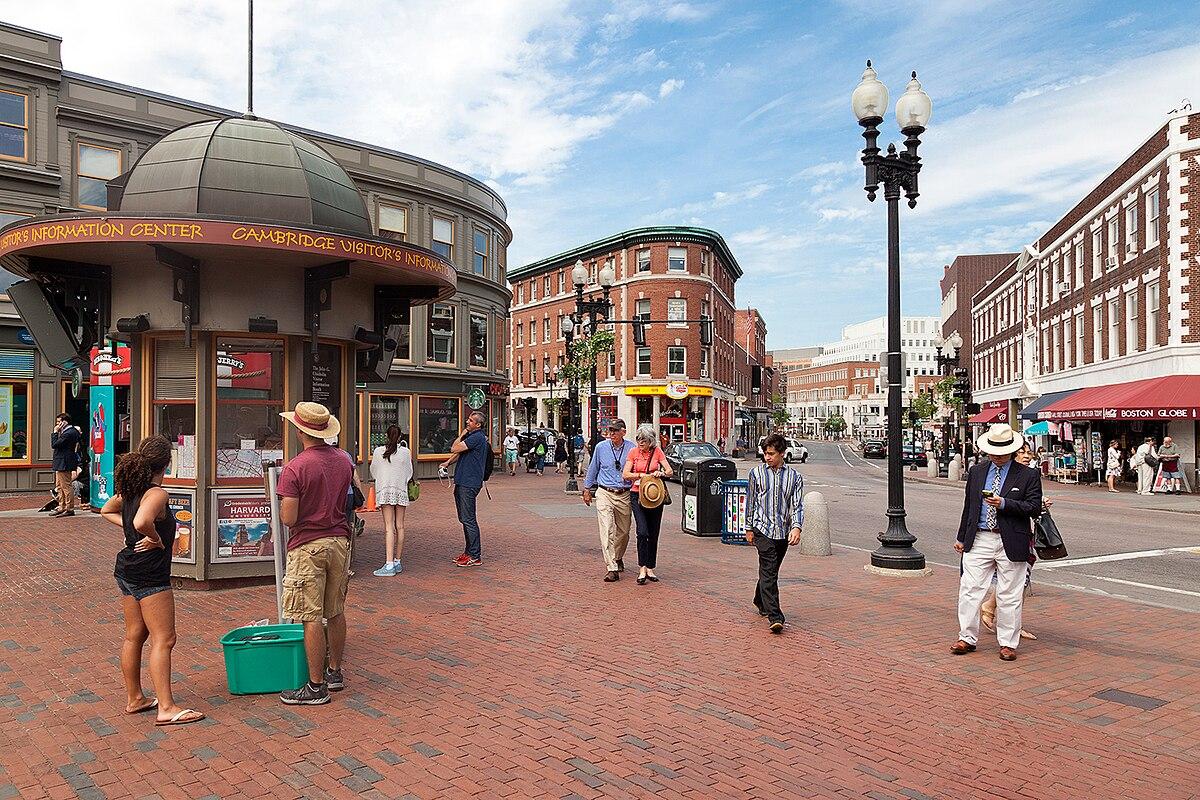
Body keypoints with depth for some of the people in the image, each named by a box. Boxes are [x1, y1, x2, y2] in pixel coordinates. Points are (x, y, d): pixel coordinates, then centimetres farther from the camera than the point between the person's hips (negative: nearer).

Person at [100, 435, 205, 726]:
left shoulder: (130, 489, 7)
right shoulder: (157, 493, -20)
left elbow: (106, 510, 24)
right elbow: (142, 522, -37)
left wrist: (128, 528, 12)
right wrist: (156, 539, -19)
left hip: (126, 570, 10)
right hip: (149, 575, -9)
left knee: (134, 636, 17)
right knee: (163, 639, -5)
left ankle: (134, 699, 28)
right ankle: (166, 708, -4)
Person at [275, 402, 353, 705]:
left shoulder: (294, 468, -16)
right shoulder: (344, 461, 5)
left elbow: (288, 518, -16)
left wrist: (282, 509, 4)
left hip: (308, 546, -6)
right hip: (339, 541, 7)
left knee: (311, 617, 0)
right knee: (336, 612, 16)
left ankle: (316, 686, 6)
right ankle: (335, 672, 28)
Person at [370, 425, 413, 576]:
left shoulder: (378, 451, -3)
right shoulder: (405, 452, -1)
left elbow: (373, 471, 10)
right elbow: (409, 473, 6)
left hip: (384, 491, -2)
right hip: (401, 490, 2)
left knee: (389, 527, -6)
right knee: (399, 526, 9)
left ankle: (389, 565, -13)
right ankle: (397, 562, 16)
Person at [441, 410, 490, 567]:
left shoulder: (477, 437, -16)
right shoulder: (471, 436, 17)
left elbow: (454, 449, -18)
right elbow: (458, 452, 23)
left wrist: (461, 435, -2)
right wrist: (448, 462, 4)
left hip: (469, 484, -11)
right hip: (462, 482, 11)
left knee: (468, 519, -7)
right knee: (464, 518, 16)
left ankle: (475, 556, -2)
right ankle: (469, 551, 24)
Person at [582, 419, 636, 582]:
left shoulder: (632, 448, -2)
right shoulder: (601, 447, 1)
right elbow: (593, 468, 13)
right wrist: (587, 489, 17)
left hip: (625, 495, 1)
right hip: (605, 494, -1)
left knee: (623, 531, 14)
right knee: (607, 531, -12)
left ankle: (618, 558, 40)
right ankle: (612, 569, -12)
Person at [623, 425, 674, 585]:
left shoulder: (657, 452, 1)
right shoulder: (633, 452, 0)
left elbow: (670, 471, -2)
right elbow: (625, 474, -5)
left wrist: (661, 473, -22)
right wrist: (642, 475, -17)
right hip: (637, 495, -2)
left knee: (653, 534, 7)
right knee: (642, 532, -15)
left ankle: (650, 568, 20)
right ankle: (642, 569, -9)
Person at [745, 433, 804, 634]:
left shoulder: (794, 477, 4)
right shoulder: (757, 473, 2)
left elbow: (797, 505, 0)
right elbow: (750, 501, 9)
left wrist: (796, 527, -17)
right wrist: (749, 529, 11)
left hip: (783, 531, 3)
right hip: (763, 528, -2)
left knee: (770, 570, 15)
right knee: (769, 571, -12)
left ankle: (760, 602, 38)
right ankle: (774, 617, -16)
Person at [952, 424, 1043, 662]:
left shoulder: (1028, 475, -1)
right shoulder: (976, 472, 10)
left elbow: (1035, 508, -7)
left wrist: (1004, 503, -20)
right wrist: (961, 538, 16)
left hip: (1010, 543, -3)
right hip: (979, 539, 3)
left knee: (1009, 597, 5)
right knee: (970, 589, 2)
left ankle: (1008, 644, 18)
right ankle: (967, 638, 13)